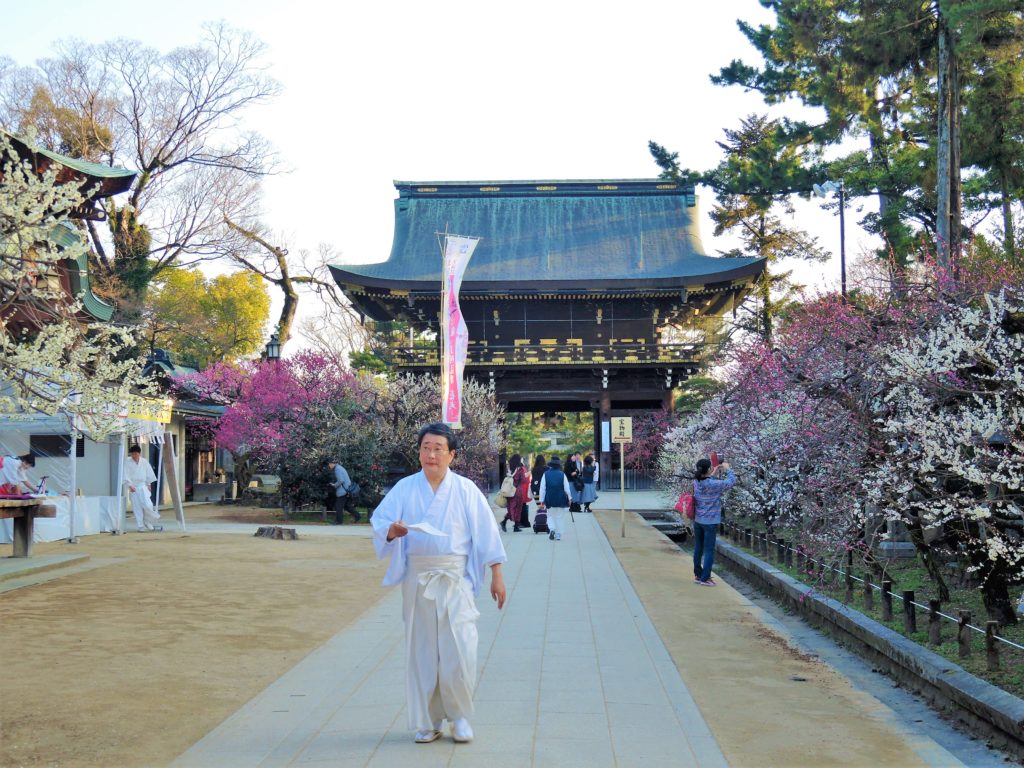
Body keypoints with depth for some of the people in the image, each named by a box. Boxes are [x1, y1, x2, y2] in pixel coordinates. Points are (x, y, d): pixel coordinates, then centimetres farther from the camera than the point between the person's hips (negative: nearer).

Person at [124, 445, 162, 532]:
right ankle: (140, 527, 4)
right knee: (137, 508, -2)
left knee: (147, 505, -11)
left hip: (143, 487, 1)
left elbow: (149, 474, 13)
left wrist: (149, 484, 14)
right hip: (133, 488, -1)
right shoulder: (128, 462, -3)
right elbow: (126, 475, -7)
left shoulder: (144, 462, 3)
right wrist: (130, 485, -15)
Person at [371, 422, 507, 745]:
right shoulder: (404, 488, 3)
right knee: (421, 650, 5)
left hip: (456, 579, -1)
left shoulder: (465, 489, 1)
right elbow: (378, 521, -3)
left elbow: (486, 532, 3)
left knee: (460, 651, -7)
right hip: (418, 579, 1)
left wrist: (497, 575, 0)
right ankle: (427, 721, 19)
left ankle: (459, 715, 16)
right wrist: (392, 531, -26)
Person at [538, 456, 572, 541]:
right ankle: (558, 535, 9)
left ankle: (551, 529, -11)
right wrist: (569, 498, 10)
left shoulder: (546, 474, -3)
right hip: (561, 500, 0)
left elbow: (542, 488, -2)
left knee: (550, 516, 14)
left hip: (549, 499, 0)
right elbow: (567, 488, -2)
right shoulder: (562, 474, -5)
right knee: (560, 517, 10)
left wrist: (542, 500, 3)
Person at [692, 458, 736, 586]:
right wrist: (727, 469, 5)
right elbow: (731, 481, -9)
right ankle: (705, 578, 7)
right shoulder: (714, 485, -21)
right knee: (709, 550, 3)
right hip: (710, 522, -6)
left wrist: (714, 474, 15)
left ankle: (698, 575, 28)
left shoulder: (696, 482, -4)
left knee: (698, 549, 16)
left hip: (697, 521, 6)